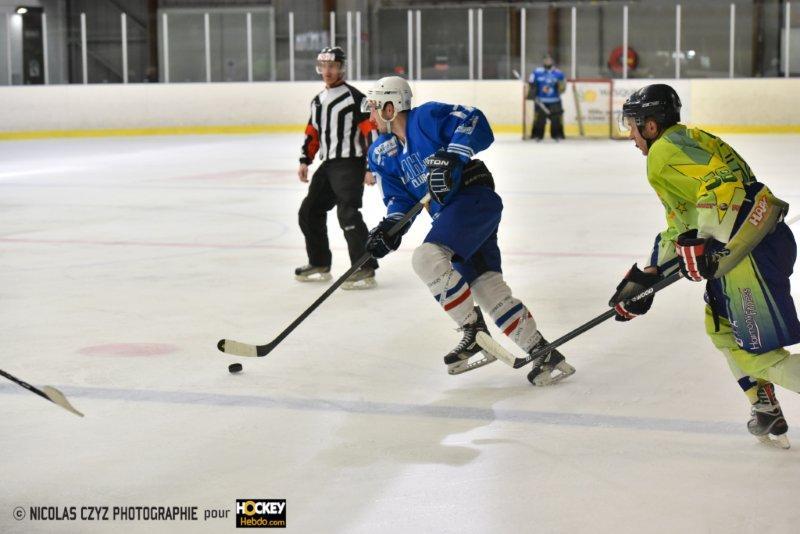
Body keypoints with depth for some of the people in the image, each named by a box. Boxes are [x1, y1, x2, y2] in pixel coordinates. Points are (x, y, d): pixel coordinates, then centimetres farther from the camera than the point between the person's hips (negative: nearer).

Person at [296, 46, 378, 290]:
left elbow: (372, 131, -15)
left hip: (350, 163, -9)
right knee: (309, 211, 12)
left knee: (347, 213, -21)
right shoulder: (318, 101, 15)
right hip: (328, 165, 9)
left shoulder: (354, 97, -11)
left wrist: (371, 168, -19)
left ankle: (365, 270, -19)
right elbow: (312, 133, 24)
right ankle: (320, 264, 25)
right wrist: (305, 161, 14)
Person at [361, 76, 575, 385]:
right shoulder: (381, 153, 16)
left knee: (426, 257, -26)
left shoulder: (427, 117, -7)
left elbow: (476, 125, -16)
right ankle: (545, 356, 4)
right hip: (448, 216, 8)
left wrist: (452, 156, -27)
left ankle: (475, 334, -16)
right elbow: (400, 199, 14)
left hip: (475, 198, -8)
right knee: (490, 290, 0)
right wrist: (390, 228, -4)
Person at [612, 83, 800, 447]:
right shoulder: (687, 142, 27)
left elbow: (722, 178, -23)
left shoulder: (666, 149, -5)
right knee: (723, 329, 25)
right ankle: (767, 414, 25)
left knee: (761, 353, -10)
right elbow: (679, 226, 31)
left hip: (752, 248, -11)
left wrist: (703, 243, -27)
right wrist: (645, 280, 29)